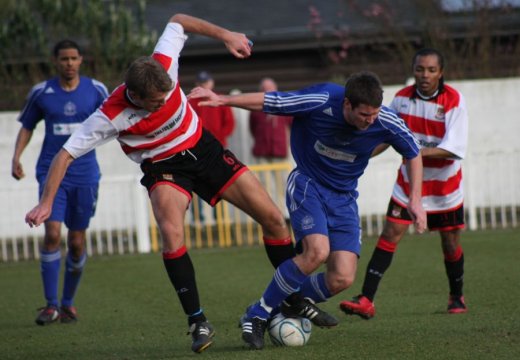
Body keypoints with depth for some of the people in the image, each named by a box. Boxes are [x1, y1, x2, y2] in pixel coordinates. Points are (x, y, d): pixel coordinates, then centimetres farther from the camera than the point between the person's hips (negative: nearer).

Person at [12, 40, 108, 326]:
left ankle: (68, 303, 22)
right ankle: (51, 305, -8)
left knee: (76, 243, 5)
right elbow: (27, 126, 11)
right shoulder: (40, 93, 1)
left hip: (85, 175, 1)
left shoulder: (96, 90, 1)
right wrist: (16, 156, -2)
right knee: (52, 234, -15)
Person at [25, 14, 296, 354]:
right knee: (171, 231, -34)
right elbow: (66, 155, -22)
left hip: (204, 149, 4)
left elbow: (178, 21, -4)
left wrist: (225, 35, -5)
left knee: (273, 218, -2)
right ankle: (198, 322, -24)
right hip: (164, 169, -4)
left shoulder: (163, 65, -24)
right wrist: (46, 204, -26)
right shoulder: (111, 116, -30)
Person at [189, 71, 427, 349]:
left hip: (343, 198, 3)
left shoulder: (386, 122, -17)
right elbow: (268, 101, -11)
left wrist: (415, 199, -2)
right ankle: (257, 316, -13)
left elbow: (412, 154, 3)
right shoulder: (320, 102, -25)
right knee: (317, 251, -30)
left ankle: (294, 302, 19)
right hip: (307, 183, -3)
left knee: (342, 279, -14)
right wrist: (222, 100, -13)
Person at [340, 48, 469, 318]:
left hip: (444, 184, -2)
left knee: (451, 243, 8)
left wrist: (420, 151, -36)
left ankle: (456, 297, 33)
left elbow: (455, 149, -25)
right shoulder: (402, 98, -4)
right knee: (390, 234, -11)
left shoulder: (453, 101, -16)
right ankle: (366, 300, -16)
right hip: (409, 181, 2)